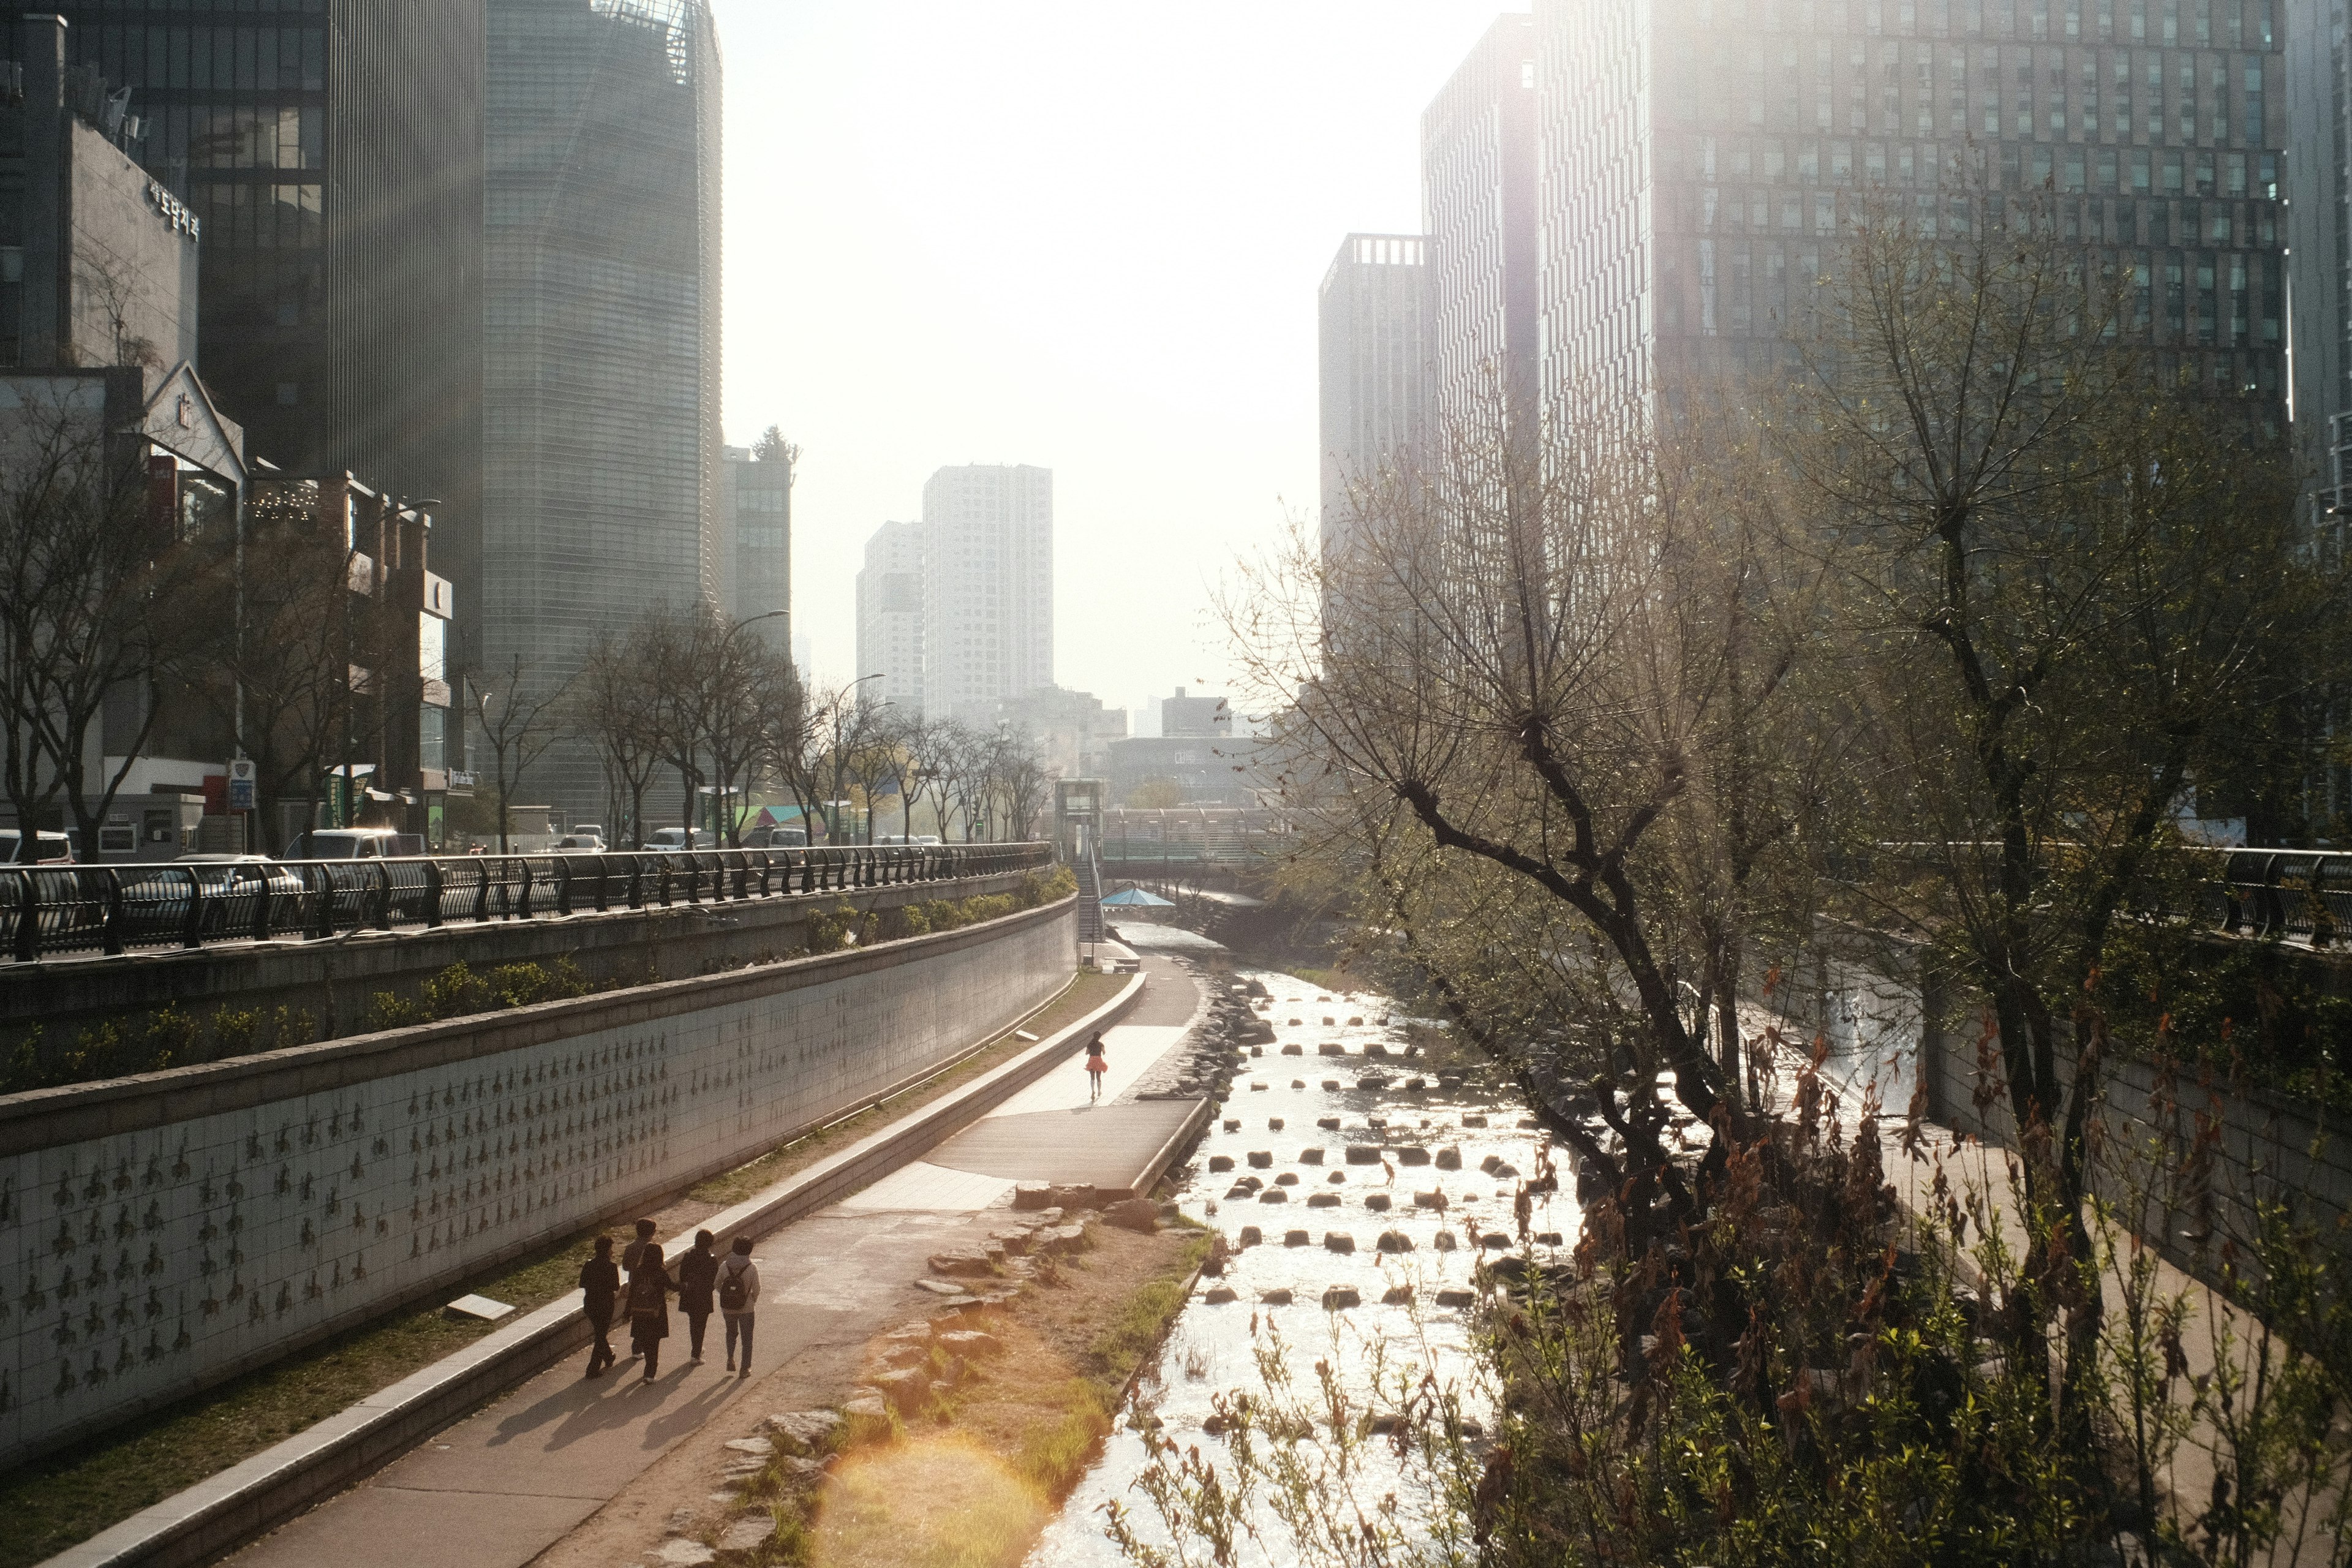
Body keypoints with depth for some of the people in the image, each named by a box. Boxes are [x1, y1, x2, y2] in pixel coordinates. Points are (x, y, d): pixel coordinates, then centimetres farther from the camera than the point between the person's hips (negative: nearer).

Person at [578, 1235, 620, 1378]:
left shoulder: (588, 1266, -4)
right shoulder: (611, 1267, -17)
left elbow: (582, 1284, 3)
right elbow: (616, 1288, -12)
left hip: (590, 1304, 5)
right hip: (606, 1306, -5)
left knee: (600, 1332, 24)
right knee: (601, 1335, 6)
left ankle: (609, 1358, 44)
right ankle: (593, 1369, 2)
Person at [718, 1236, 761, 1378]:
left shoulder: (724, 1266, -9)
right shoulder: (752, 1268, -16)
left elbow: (717, 1285, 0)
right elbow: (757, 1289, -13)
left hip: (727, 1308, 2)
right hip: (746, 1308, -2)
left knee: (731, 1332, 28)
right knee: (747, 1337, 14)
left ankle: (730, 1358, 17)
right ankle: (745, 1368, 18)